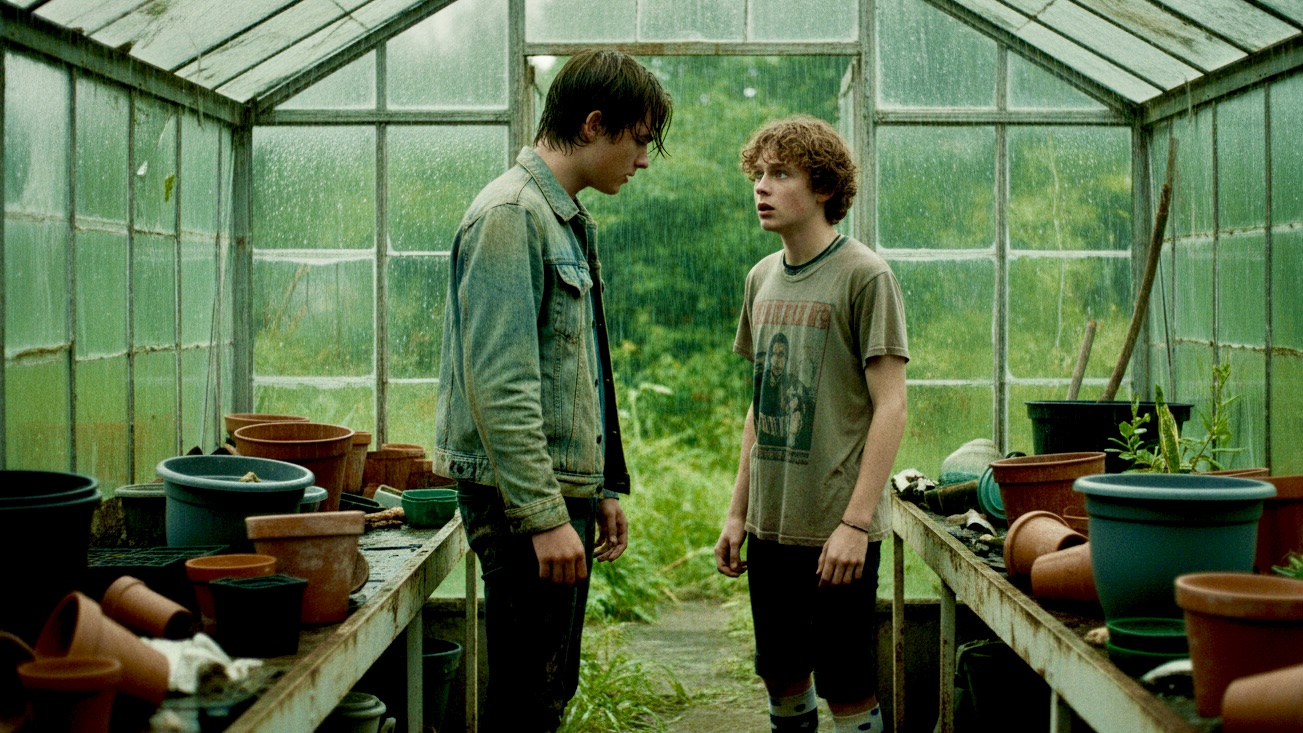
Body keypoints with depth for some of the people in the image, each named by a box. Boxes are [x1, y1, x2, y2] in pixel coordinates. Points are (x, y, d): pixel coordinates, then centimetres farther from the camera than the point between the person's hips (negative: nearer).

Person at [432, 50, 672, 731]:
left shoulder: (568, 221, 18)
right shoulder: (511, 214, -14)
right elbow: (499, 387, -22)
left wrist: (601, 488, 21)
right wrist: (544, 516, -23)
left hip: (564, 491, 10)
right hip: (523, 497, -10)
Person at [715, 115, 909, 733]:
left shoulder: (864, 276, -9)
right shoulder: (762, 277, 11)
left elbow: (890, 407, -12)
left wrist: (856, 522, -17)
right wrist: (738, 512, 14)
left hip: (837, 527, -6)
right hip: (770, 524, 6)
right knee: (782, 681, 14)